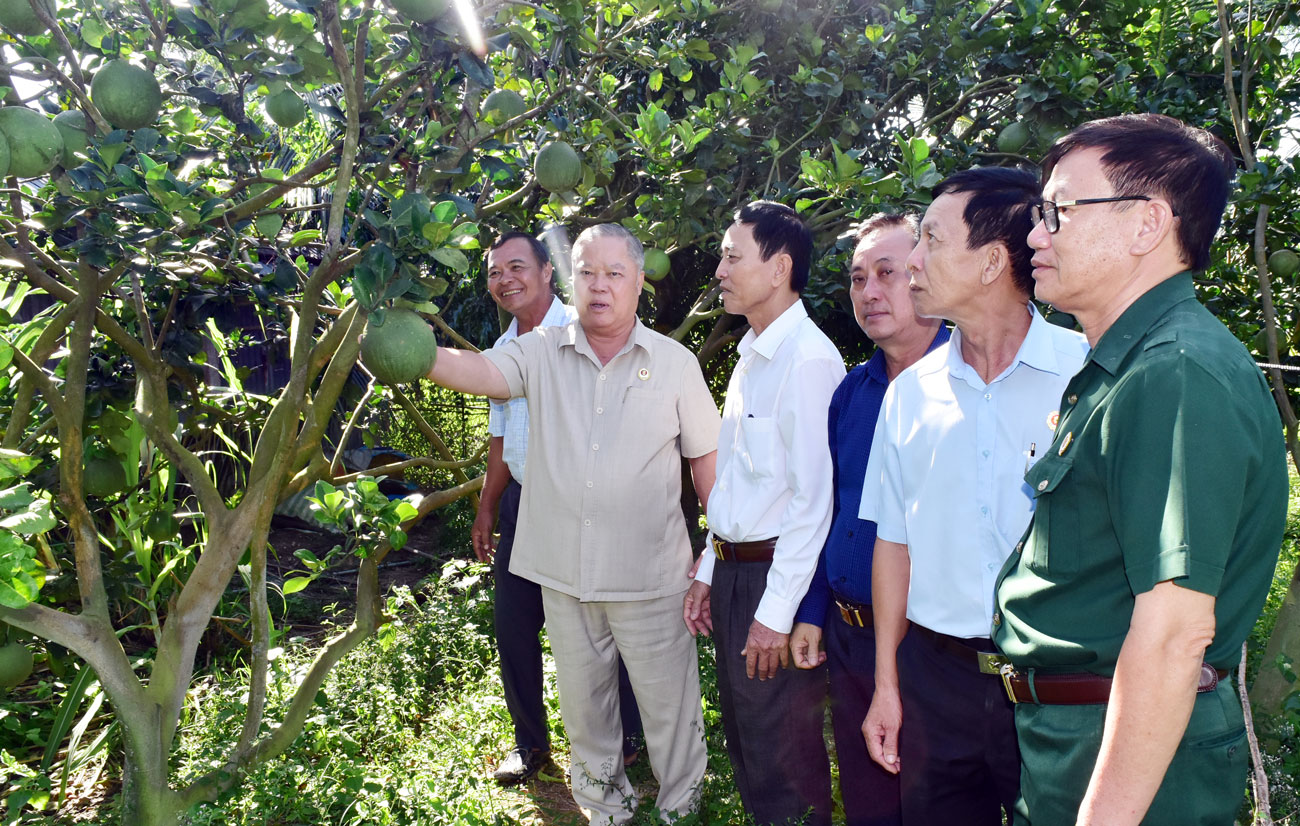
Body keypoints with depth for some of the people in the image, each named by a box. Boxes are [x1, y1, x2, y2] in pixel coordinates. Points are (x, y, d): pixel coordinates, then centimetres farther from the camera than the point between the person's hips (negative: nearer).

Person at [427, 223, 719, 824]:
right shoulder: (541, 354, 0)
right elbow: (478, 371, -17)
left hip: (649, 577, -2)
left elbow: (705, 459, 1)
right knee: (583, 708, 20)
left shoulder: (675, 363, -3)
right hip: (563, 573, 3)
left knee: (669, 707, 11)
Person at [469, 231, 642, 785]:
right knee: (512, 625, 13)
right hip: (521, 504, 7)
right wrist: (486, 507, 21)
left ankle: (620, 740, 26)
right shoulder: (504, 348, 12)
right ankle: (530, 740, 32)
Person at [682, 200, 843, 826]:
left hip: (776, 576, -9)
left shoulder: (808, 357, -17)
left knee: (783, 754, 6)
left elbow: (813, 497, -20)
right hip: (731, 569, 9)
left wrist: (776, 610, -19)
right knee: (742, 736, 22)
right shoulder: (749, 358, 11)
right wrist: (709, 571, 16)